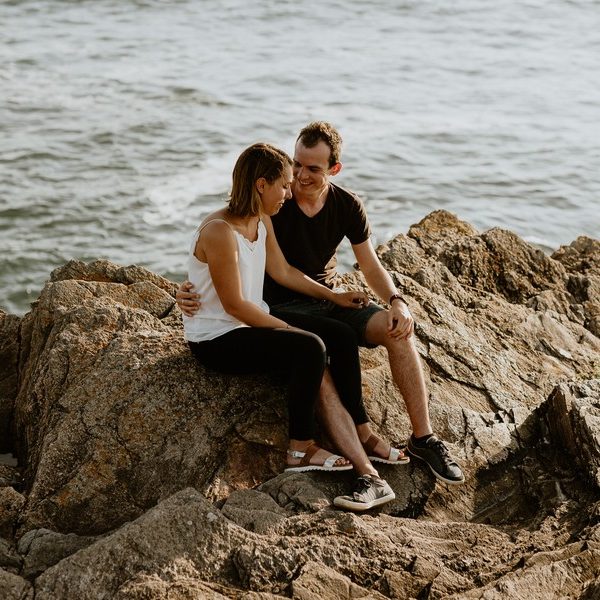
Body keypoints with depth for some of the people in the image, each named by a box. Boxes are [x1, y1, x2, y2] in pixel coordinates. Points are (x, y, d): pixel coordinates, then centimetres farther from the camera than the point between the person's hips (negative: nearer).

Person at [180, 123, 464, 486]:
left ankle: (423, 439, -14)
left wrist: (396, 301, -14)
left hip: (330, 302, 4)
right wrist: (190, 290, -27)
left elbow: (371, 266, 7)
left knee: (398, 329, -21)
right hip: (283, 310, -4)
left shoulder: (348, 207, 1)